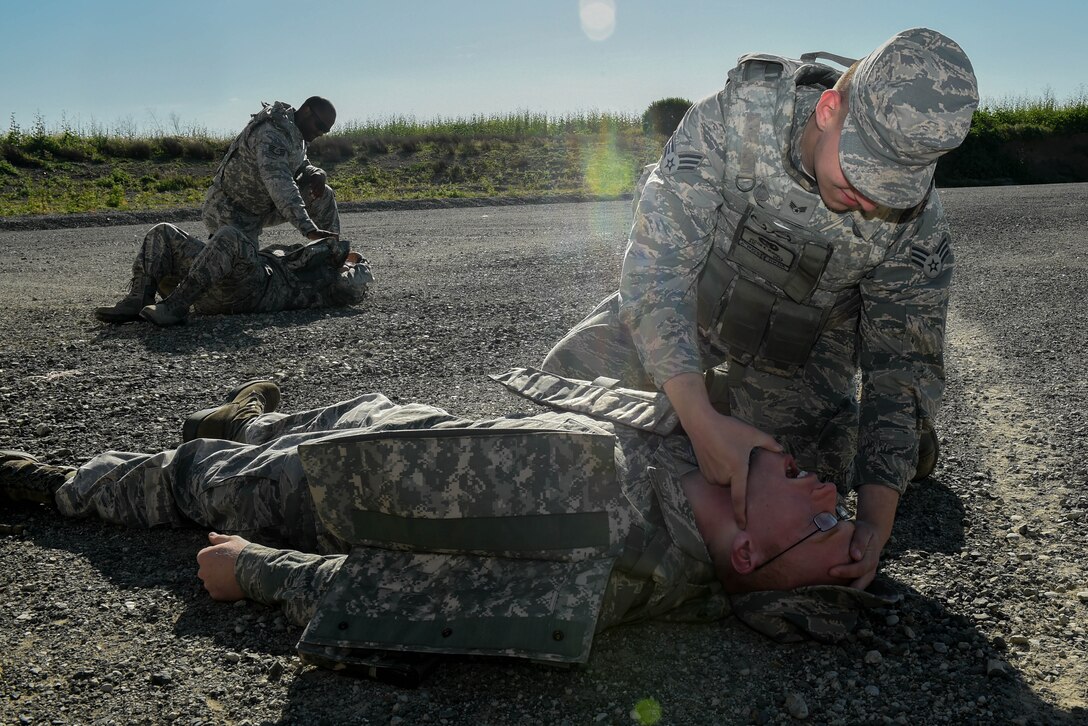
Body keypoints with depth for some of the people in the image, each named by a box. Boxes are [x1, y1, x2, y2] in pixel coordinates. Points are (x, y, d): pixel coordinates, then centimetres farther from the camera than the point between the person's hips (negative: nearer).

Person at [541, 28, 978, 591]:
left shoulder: (916, 222, -25)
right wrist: (700, 419, -48)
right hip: (687, 309, 1)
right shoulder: (735, 117, -32)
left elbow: (903, 363, -17)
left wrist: (876, 514, -30)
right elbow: (656, 261, -36)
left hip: (799, 355, 0)